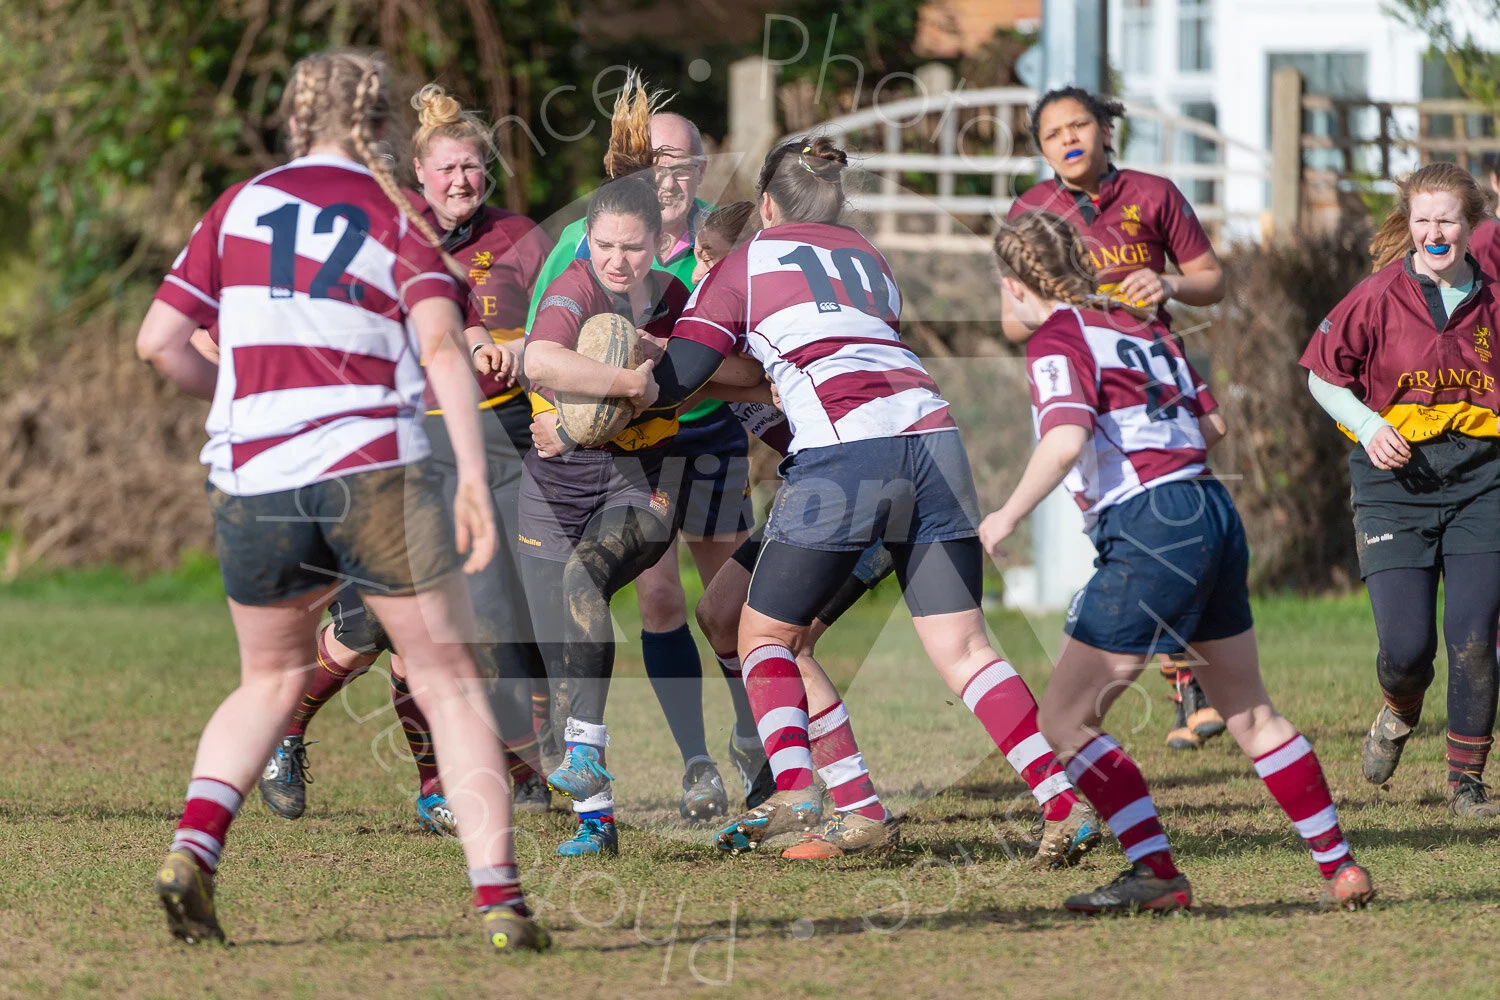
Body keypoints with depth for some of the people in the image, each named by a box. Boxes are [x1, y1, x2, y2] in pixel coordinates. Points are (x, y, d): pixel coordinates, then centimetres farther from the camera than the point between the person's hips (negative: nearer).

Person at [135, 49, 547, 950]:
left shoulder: (240, 207, 11)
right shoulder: (401, 220, 5)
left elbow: (159, 340, 8)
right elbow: (442, 348, -10)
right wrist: (474, 479, -13)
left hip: (252, 481, 3)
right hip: (375, 469, -2)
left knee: (271, 681, 22)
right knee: (449, 681, 6)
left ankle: (193, 849, 1)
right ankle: (499, 895, -4)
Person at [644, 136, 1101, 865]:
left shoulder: (749, 261, 13)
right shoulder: (868, 259, 28)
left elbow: (675, 380, 8)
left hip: (845, 452, -5)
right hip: (931, 434, 5)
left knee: (766, 634, 10)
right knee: (960, 647, 4)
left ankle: (794, 792, -9)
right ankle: (1066, 806, -9)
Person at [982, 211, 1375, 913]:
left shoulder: (1056, 340, -4)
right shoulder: (1141, 326, 18)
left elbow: (1066, 439, -21)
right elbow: (1211, 425, 20)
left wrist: (1008, 516, -13)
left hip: (1148, 531, -8)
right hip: (1213, 510, 8)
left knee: (1064, 720, -1)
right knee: (1250, 714, 19)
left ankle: (1156, 874, -6)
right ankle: (1340, 868, 20)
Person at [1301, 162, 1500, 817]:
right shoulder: (1380, 296, -4)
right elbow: (1322, 374, 5)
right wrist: (1368, 425, -10)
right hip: (1396, 478, -1)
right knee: (1406, 645, -8)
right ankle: (1399, 713, 29)